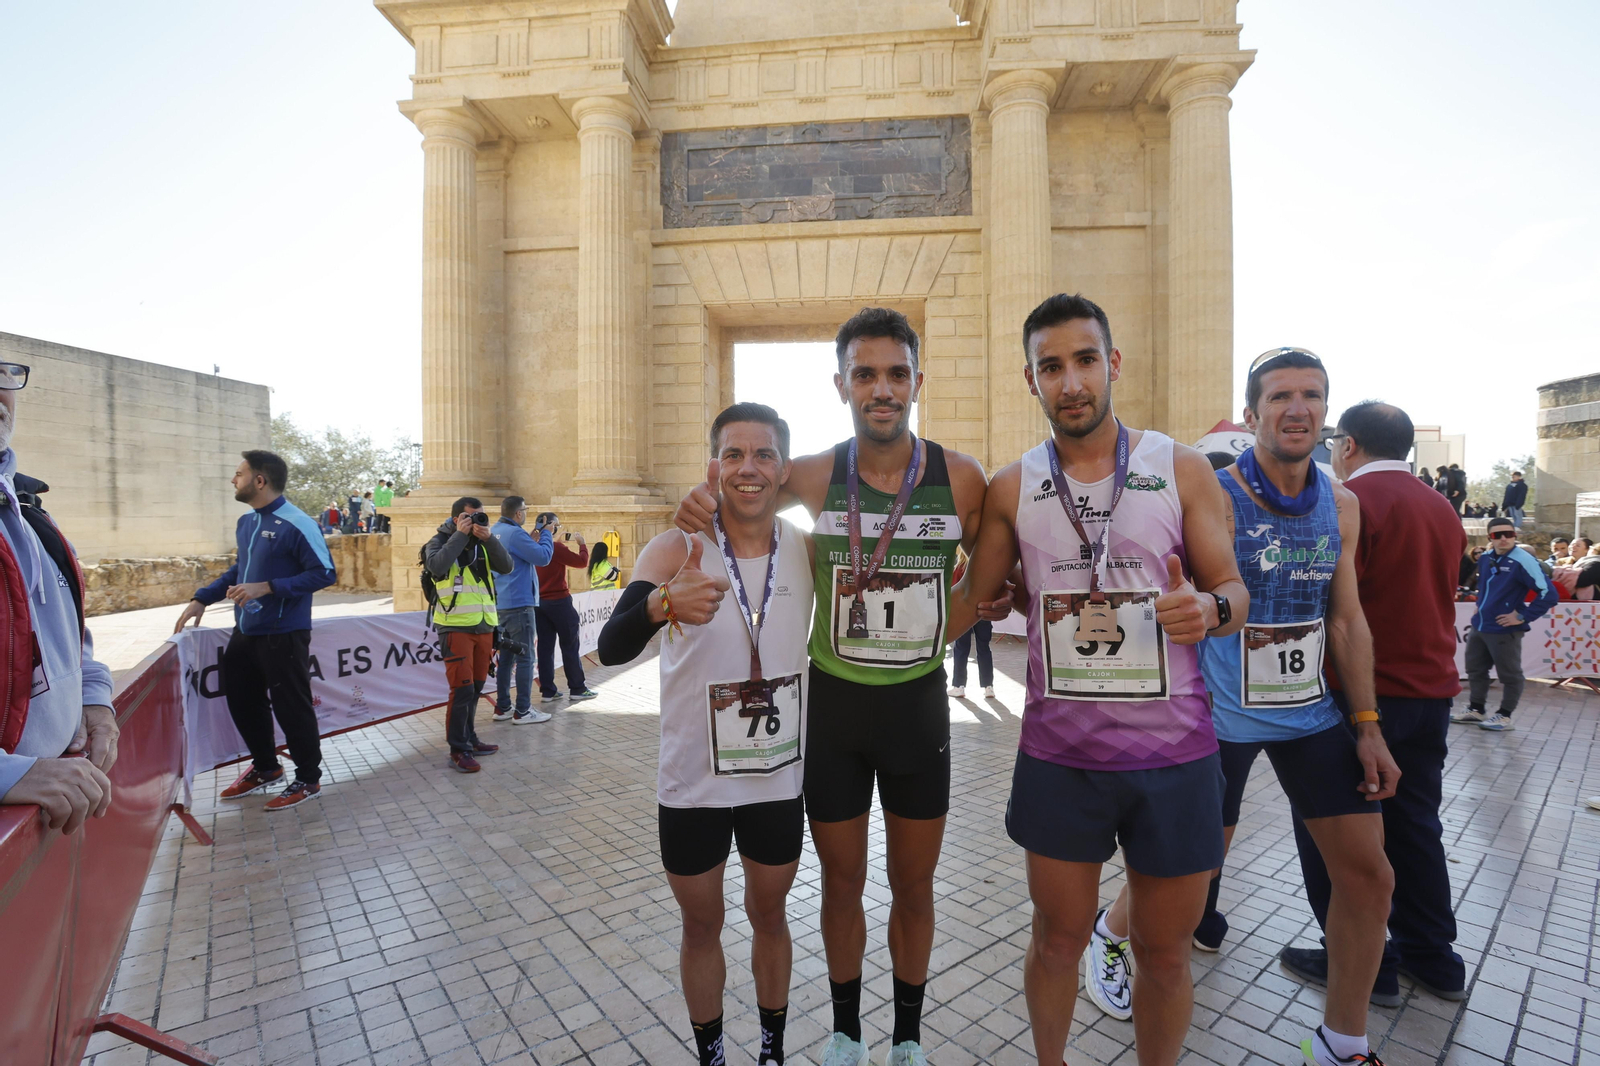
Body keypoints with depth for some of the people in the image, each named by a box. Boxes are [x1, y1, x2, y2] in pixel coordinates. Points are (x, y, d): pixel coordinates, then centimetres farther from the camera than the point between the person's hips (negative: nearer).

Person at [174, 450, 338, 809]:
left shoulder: (295, 524, -18)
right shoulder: (246, 522, 8)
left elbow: (324, 573, -20)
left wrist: (267, 588, -24)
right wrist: (202, 598, 14)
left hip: (284, 635, -9)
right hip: (245, 631, 9)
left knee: (291, 707, 0)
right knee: (242, 699, 19)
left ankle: (308, 779, 17)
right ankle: (265, 767, 38)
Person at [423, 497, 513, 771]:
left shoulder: (483, 544, 11)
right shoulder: (440, 541, -1)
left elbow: (506, 567, -3)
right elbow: (437, 566, -22)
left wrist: (488, 538, -12)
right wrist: (460, 535, -15)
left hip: (484, 625, 5)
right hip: (456, 626, -5)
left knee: (476, 687, 13)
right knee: (462, 688, -9)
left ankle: (469, 739, 26)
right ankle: (458, 750, 0)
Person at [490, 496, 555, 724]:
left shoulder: (493, 532, 12)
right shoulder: (514, 533, -16)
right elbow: (543, 557, -18)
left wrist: (533, 539, 10)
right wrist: (545, 532, -5)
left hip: (501, 604, 9)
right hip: (518, 603, -9)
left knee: (507, 655, 15)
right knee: (525, 657, -4)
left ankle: (502, 708, 20)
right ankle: (522, 711, -1)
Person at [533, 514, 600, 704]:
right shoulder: (556, 547, -16)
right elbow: (582, 561, -12)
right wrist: (582, 543, 2)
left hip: (539, 602, 7)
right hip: (558, 601, -7)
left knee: (545, 647, 8)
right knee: (570, 646, 2)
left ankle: (547, 691, 11)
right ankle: (577, 689, 7)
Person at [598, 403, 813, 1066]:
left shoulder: (808, 550, -9)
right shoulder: (677, 551, -16)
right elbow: (611, 649, -29)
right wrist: (663, 603, -49)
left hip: (781, 779, 2)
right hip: (692, 783, -1)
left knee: (769, 914, 23)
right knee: (702, 925, 19)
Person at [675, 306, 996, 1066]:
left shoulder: (962, 479, -9)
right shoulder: (812, 478, -9)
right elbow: (739, 474, 8)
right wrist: (703, 501, -15)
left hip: (919, 704, 0)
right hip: (833, 703, 0)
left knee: (914, 885, 17)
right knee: (841, 883, 17)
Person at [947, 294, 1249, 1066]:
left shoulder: (1184, 470, -2)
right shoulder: (1011, 489, 0)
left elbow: (1235, 593, 2)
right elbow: (969, 598, 6)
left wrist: (1209, 609, -21)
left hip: (1174, 754, 0)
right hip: (1058, 755, 1)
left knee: (1165, 953, 17)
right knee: (1057, 940, 17)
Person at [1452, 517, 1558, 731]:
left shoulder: (1523, 561, -16)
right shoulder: (1485, 558, 6)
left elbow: (1549, 594, -20)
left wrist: (1522, 616, -18)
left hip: (1504, 630, -8)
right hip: (1478, 626, 8)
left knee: (1509, 674, 6)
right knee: (1475, 669, 16)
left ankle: (1504, 716, 16)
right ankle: (1476, 709, 28)